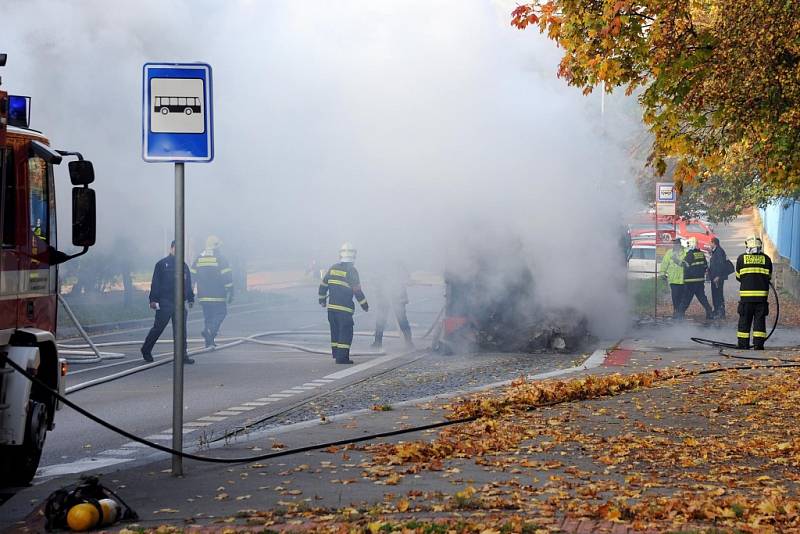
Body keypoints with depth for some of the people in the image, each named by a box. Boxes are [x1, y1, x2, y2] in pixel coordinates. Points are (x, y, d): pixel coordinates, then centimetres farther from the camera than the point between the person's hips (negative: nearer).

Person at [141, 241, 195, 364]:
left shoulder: (184, 266, 16)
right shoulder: (162, 264, 0)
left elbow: (188, 284, 21)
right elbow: (155, 283, -3)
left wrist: (190, 298, 15)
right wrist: (153, 299, -8)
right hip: (165, 303, -5)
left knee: (181, 330, 1)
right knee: (158, 327, 0)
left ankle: (182, 355, 3)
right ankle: (146, 350, 15)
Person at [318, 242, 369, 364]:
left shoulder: (333, 268, 8)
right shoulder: (351, 271, -10)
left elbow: (323, 285, 14)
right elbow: (357, 291, -11)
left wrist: (322, 299, 28)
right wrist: (365, 305, 0)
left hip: (331, 306, 6)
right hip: (345, 308, -6)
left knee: (335, 330, 17)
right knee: (346, 331, -2)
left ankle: (336, 353, 23)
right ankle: (342, 357, -8)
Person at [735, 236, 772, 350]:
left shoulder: (741, 258, 1)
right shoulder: (766, 259, 2)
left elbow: (738, 277, 9)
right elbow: (769, 277, 10)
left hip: (746, 294, 0)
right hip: (762, 294, 0)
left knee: (744, 320, 7)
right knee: (760, 319, 6)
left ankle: (743, 344, 8)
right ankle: (758, 344, 2)